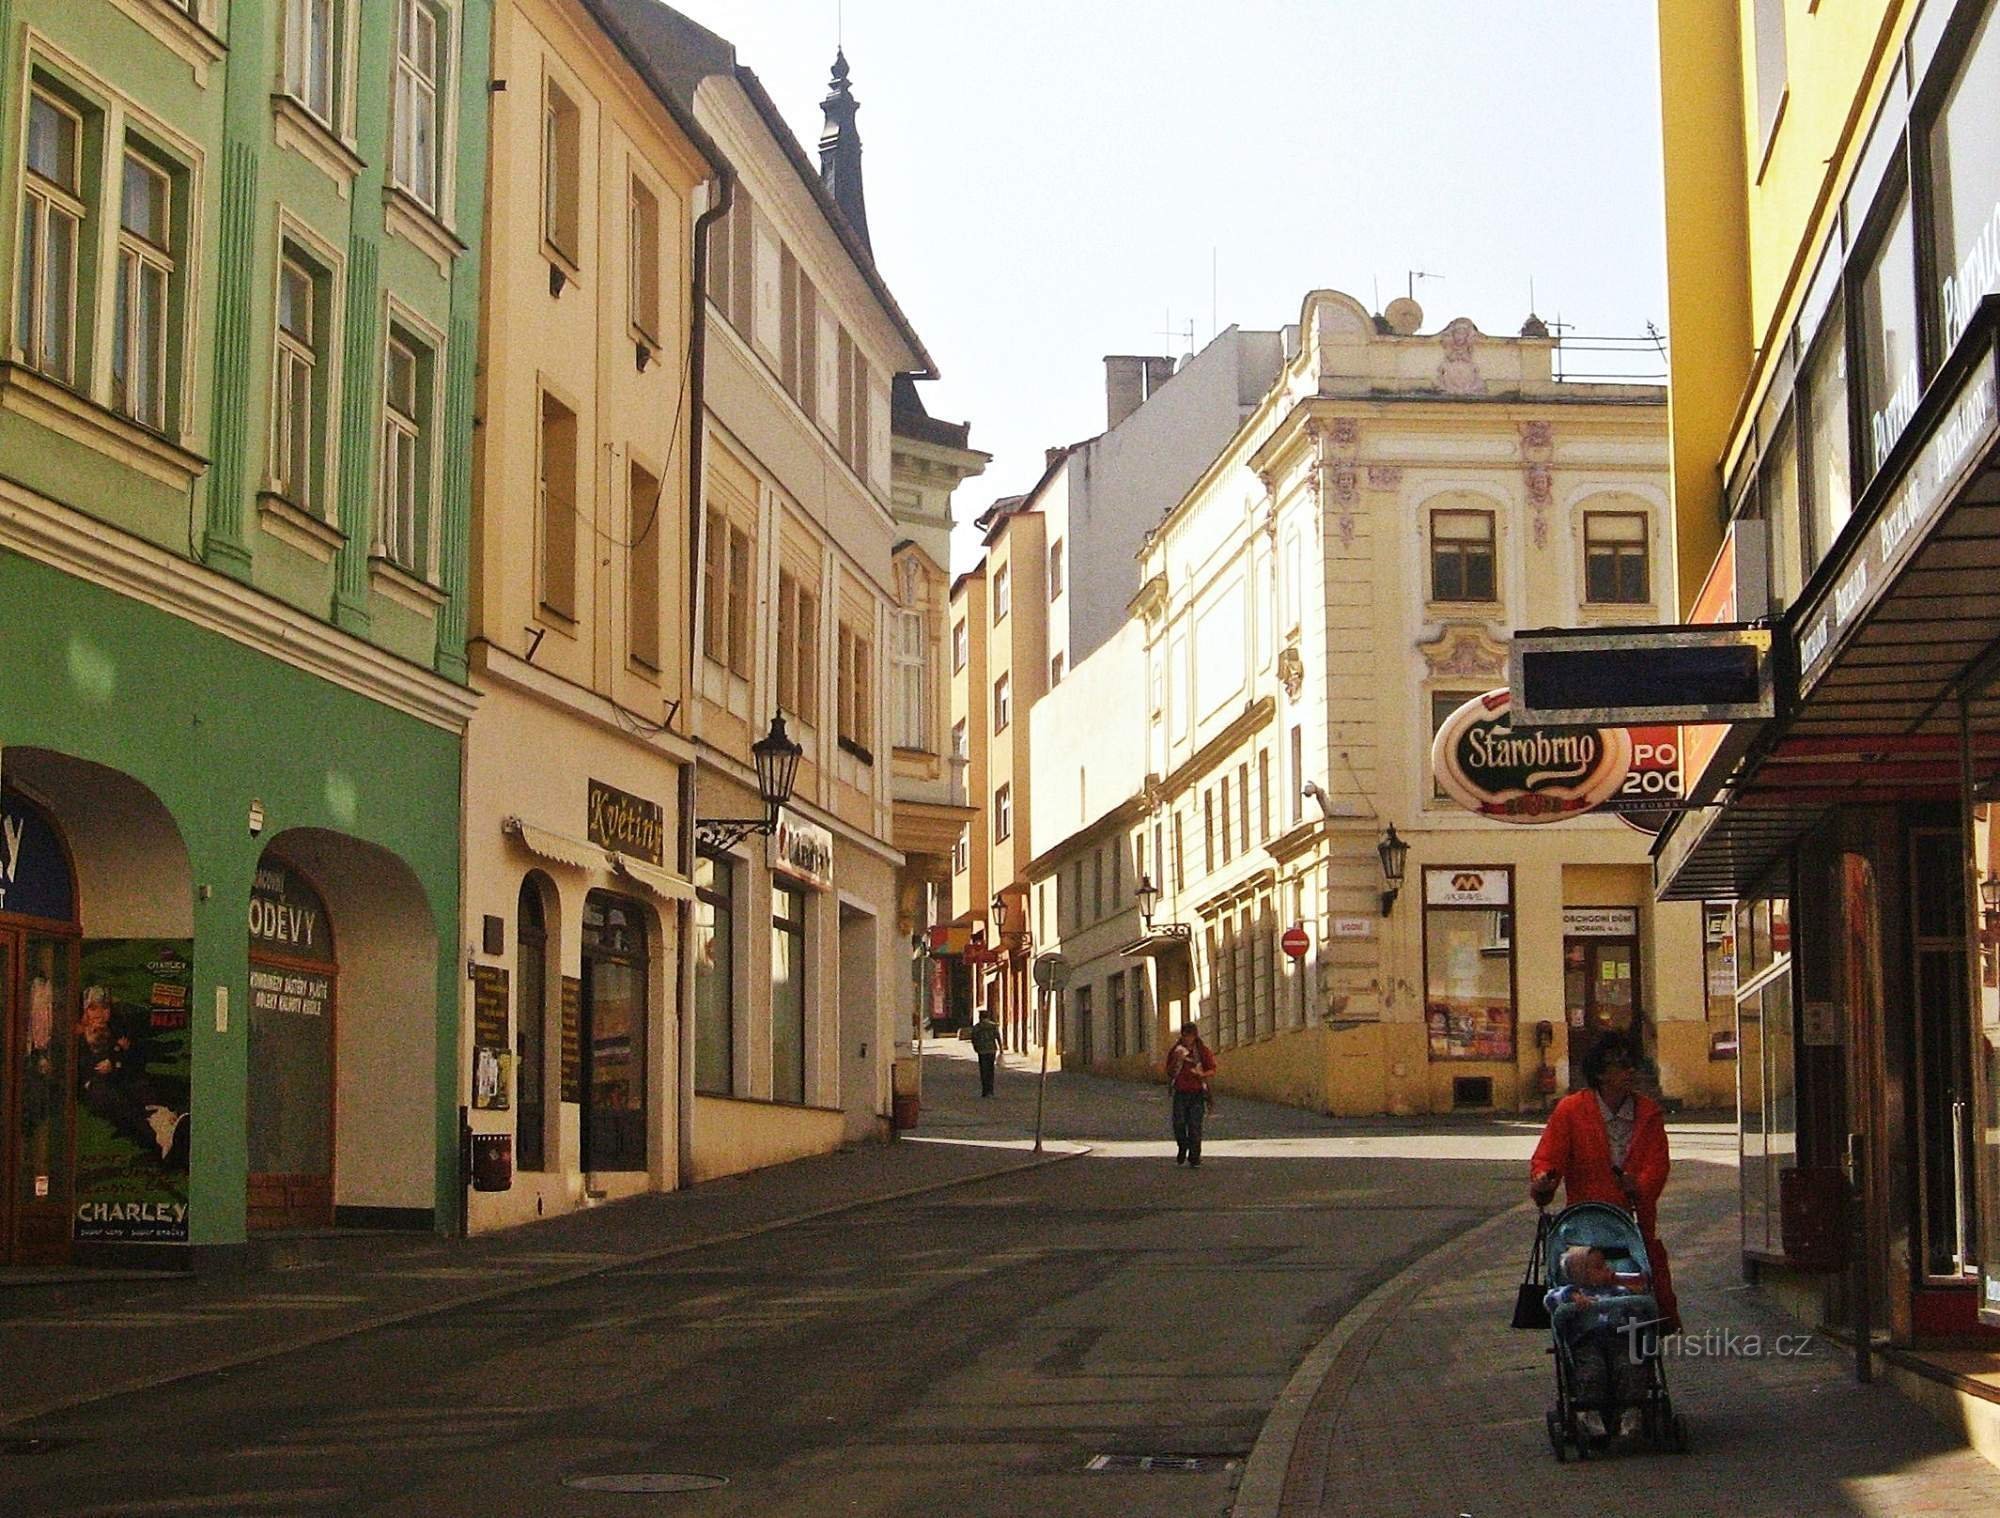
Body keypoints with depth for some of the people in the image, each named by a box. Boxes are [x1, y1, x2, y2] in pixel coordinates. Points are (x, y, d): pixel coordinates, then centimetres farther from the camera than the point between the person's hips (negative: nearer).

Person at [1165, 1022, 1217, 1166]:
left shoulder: (1202, 1051, 0)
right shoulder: (1175, 1051, 6)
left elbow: (1212, 1070, 4)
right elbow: (1169, 1072, 9)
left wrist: (1201, 1074, -16)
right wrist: (1176, 1060, -9)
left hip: (1197, 1093, -2)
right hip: (1180, 1092, 2)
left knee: (1194, 1126, -4)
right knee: (1179, 1123, -5)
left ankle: (1194, 1158, 2)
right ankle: (1182, 1149, 21)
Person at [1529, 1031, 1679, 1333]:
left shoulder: (1649, 1113, 11)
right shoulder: (1570, 1110, 4)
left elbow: (1657, 1163, 2)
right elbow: (1547, 1157, 1)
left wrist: (1641, 1186, -19)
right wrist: (1542, 1179, -22)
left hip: (1637, 1220, 2)